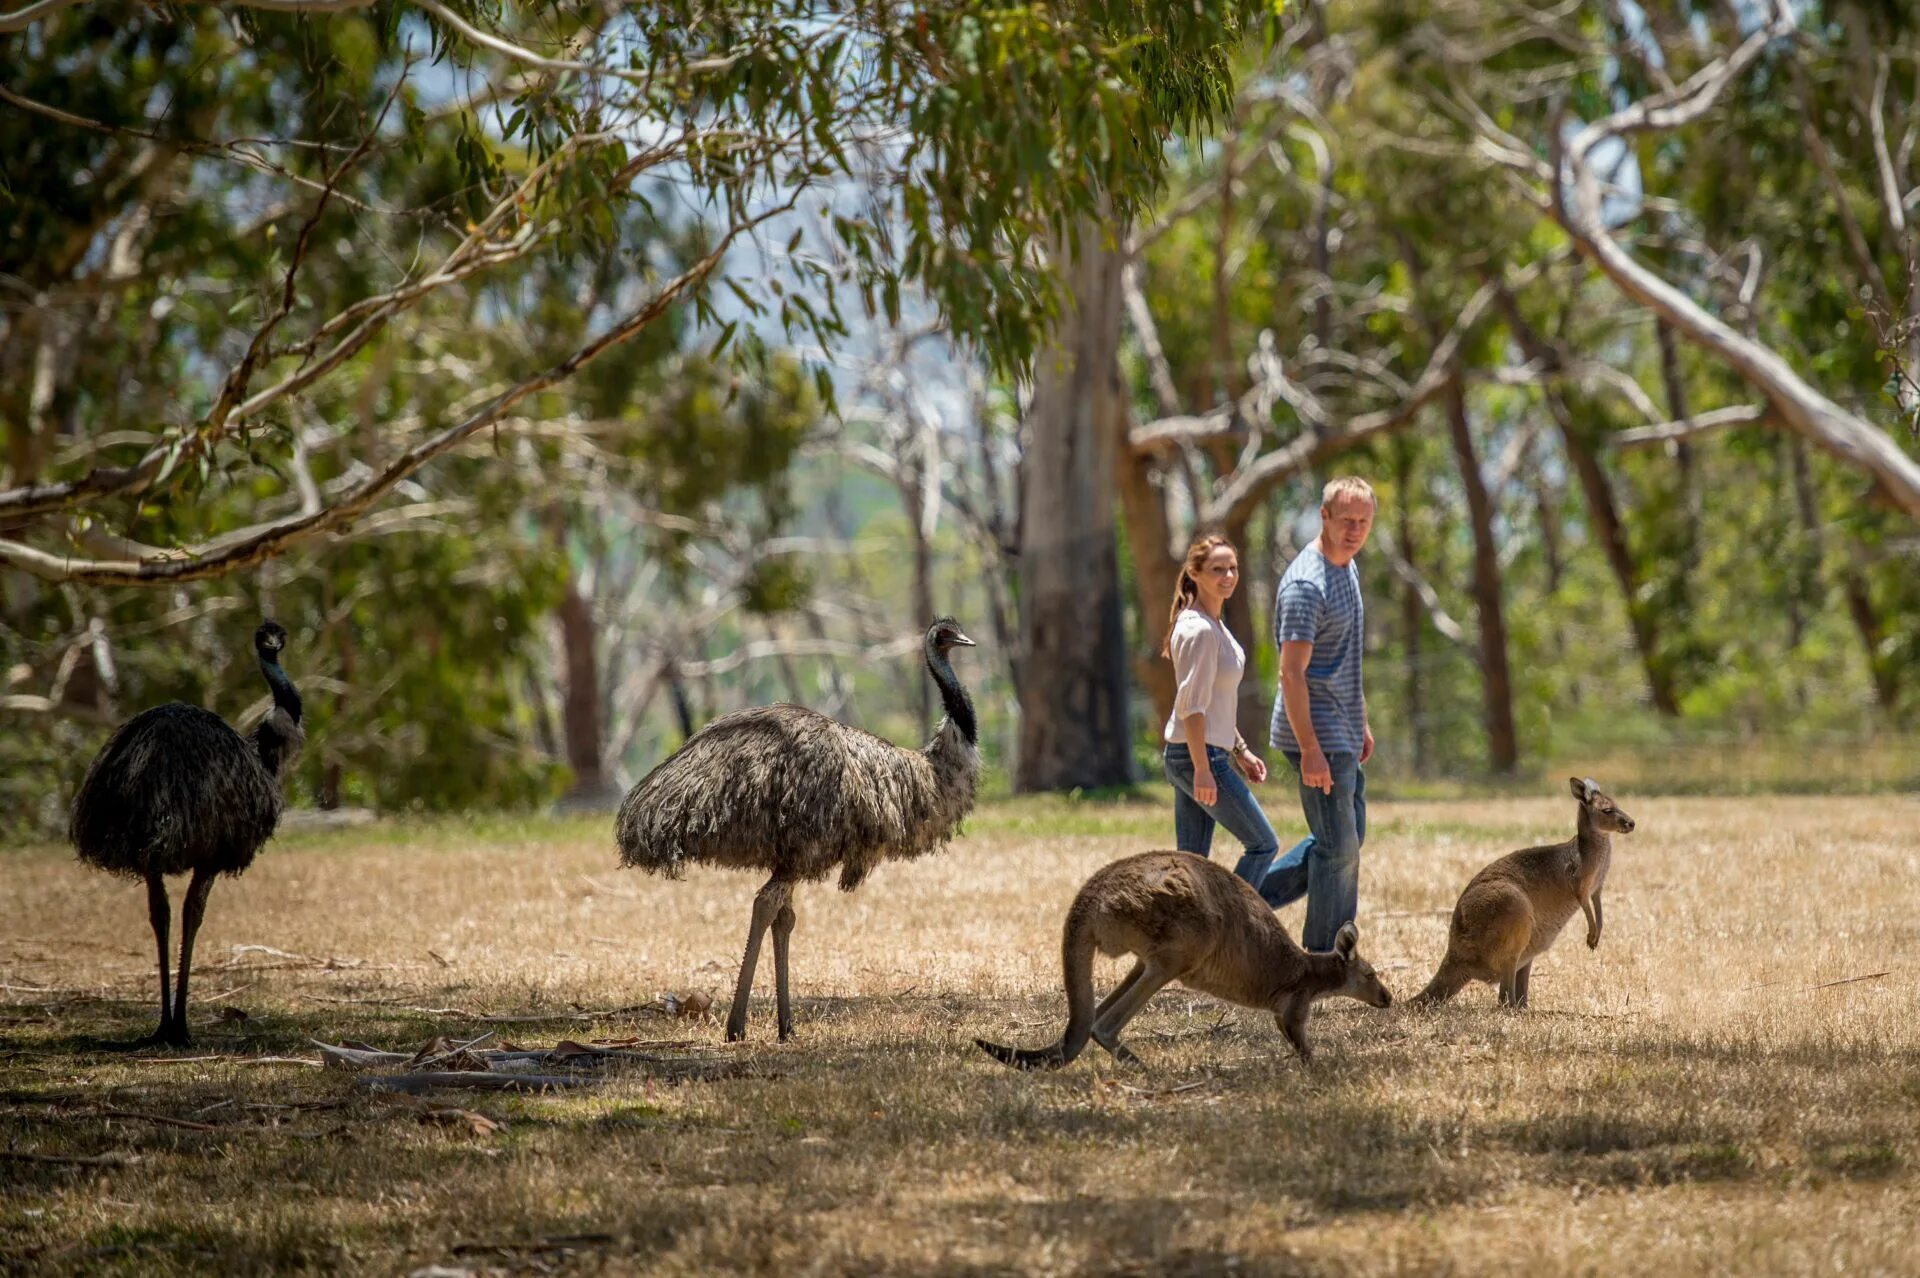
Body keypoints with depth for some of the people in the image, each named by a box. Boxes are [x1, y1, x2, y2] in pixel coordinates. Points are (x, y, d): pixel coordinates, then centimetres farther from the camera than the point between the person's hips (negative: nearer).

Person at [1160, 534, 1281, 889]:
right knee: (1263, 845, -2)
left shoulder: (1215, 626, 14)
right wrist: (1203, 769, -22)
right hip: (1197, 754, -10)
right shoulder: (1199, 631, -17)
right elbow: (1191, 706, -21)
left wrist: (1241, 750, 21)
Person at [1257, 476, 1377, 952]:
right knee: (1338, 847, -3)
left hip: (1342, 734, 10)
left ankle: (1253, 898, 19)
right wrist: (1310, 750, -26)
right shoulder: (1306, 585, -20)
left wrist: (1362, 722, 23)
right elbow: (1291, 674, -23)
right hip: (1317, 734, -10)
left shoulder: (1348, 568, 12)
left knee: (1347, 837, 15)